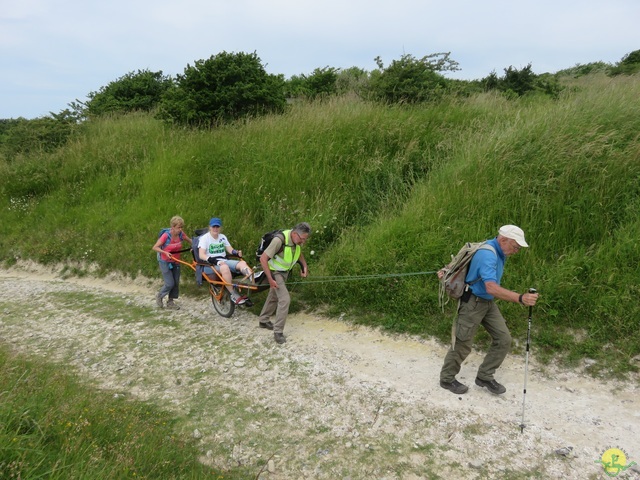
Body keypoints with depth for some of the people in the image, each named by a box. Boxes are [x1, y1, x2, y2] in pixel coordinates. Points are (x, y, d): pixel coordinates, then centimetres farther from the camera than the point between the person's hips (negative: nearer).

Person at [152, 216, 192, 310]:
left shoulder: (181, 234, -8)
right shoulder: (166, 235, -21)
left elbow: (190, 241, 8)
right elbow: (154, 247, -17)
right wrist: (165, 252, -30)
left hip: (175, 261, 5)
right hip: (165, 262, -5)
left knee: (176, 283, 6)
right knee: (170, 283, -8)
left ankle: (170, 302, 21)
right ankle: (159, 296, 20)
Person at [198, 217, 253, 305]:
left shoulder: (223, 237, 17)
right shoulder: (204, 238, -1)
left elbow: (230, 249, 10)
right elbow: (201, 255, -12)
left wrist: (237, 253, -14)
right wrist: (214, 260, -29)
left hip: (224, 261, 5)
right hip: (210, 265, -5)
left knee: (242, 263, -24)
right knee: (224, 267, -39)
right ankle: (234, 295, -35)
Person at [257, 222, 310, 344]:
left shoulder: (298, 239, -13)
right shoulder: (279, 240, -36)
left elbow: (299, 252, 11)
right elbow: (263, 258, -32)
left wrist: (304, 266, -4)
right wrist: (270, 279, -32)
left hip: (285, 271, 8)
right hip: (275, 272, -8)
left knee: (274, 296, 22)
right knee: (285, 299, -17)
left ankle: (263, 320, 41)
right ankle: (278, 332, -7)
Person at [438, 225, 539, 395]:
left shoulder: (498, 251, 4)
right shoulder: (487, 255, -28)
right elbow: (491, 287, -40)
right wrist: (520, 298, -47)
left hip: (488, 303, 9)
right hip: (472, 302, -9)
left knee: (503, 339, 4)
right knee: (462, 344, 3)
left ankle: (485, 376, 18)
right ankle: (447, 379, 22)